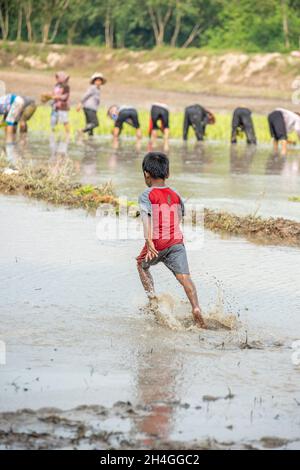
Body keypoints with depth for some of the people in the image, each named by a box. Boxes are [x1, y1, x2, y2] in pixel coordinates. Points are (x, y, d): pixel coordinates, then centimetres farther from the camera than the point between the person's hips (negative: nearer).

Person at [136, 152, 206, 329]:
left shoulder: (146, 196, -3)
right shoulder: (176, 195, 12)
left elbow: (147, 218, -18)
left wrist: (149, 241, -28)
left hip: (157, 243, -3)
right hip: (177, 241, 3)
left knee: (142, 265, 26)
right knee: (184, 276, -7)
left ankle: (152, 296, 12)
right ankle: (196, 307, -27)